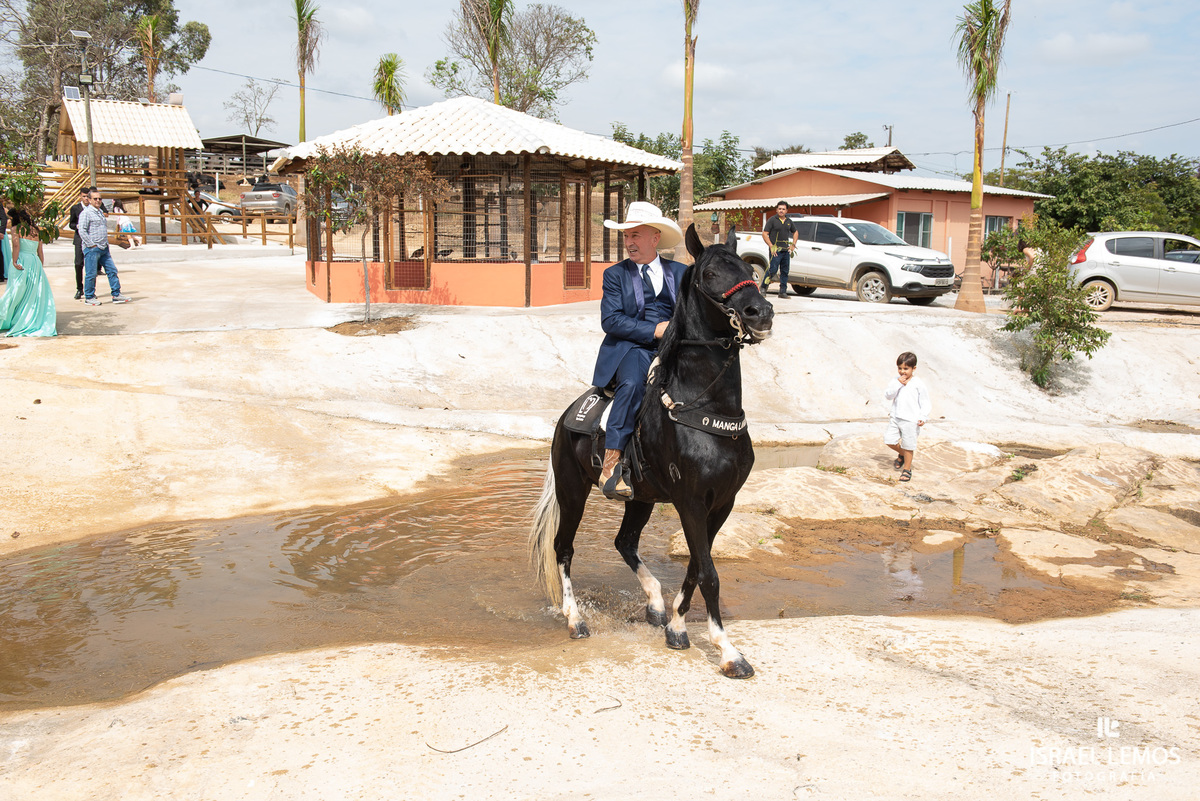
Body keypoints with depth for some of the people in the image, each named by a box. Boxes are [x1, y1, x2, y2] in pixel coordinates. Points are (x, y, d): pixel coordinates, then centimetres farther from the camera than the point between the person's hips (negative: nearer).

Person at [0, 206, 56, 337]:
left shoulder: (16, 228, 1)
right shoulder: (36, 230, 15)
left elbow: (16, 245, -15)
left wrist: (14, 262, -14)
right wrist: (39, 267, 18)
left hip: (21, 260, -4)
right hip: (35, 262, 4)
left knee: (16, 292, 1)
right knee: (36, 294, 6)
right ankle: (36, 321, 4)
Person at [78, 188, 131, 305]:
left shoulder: (100, 212, 18)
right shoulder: (86, 213, -8)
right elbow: (82, 231, -16)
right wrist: (92, 245, -16)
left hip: (104, 248, 8)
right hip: (92, 249, -8)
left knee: (112, 270, 5)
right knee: (91, 274, -1)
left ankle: (116, 295, 10)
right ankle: (89, 297, 9)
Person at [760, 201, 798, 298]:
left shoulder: (789, 222, 13)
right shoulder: (772, 220, -2)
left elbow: (795, 232, 28)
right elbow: (765, 234, -6)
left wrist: (793, 244, 15)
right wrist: (771, 246, -12)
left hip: (786, 250, 5)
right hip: (775, 250, -5)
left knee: (785, 271, 5)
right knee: (773, 269, -12)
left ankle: (783, 291, 10)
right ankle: (763, 287, 6)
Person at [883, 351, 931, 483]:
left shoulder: (918, 384, -5)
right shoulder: (895, 381, 5)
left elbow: (924, 402, -1)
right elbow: (888, 395, -6)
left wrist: (923, 417, -10)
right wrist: (898, 384, -16)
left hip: (910, 420, -4)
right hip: (896, 417, 4)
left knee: (908, 446, 2)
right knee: (889, 440, -1)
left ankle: (907, 469, 19)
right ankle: (902, 454, 29)